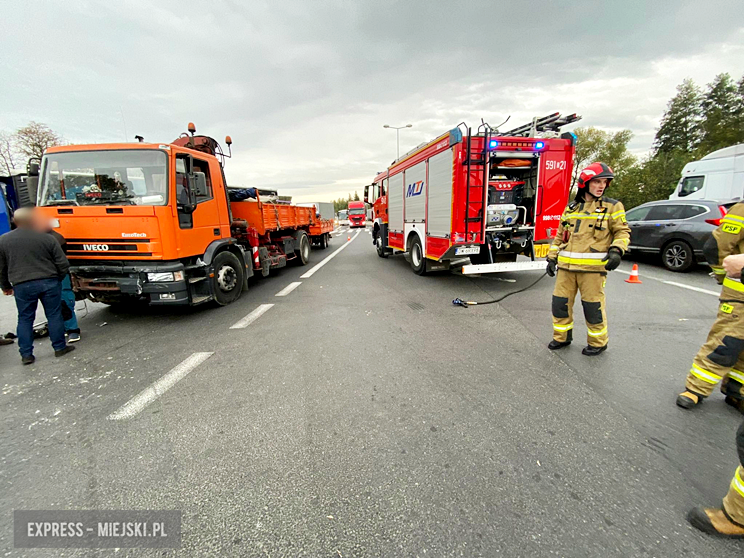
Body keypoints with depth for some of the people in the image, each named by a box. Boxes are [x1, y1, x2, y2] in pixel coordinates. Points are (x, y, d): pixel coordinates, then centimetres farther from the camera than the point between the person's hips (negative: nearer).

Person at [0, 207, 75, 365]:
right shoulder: (47, 238, -5)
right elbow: (63, 264, -4)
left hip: (22, 286, 1)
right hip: (49, 282, -1)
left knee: (25, 319, 11)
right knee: (54, 315, 8)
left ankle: (26, 354, 14)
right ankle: (60, 347, 14)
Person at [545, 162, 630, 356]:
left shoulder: (612, 207, 3)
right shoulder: (571, 208, 14)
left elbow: (623, 231, 4)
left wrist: (616, 250, -14)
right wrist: (552, 258, 13)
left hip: (593, 267, -4)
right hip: (566, 265, 4)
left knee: (593, 306, 2)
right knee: (560, 301, 7)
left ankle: (598, 342, 22)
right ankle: (562, 337, 26)